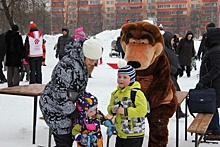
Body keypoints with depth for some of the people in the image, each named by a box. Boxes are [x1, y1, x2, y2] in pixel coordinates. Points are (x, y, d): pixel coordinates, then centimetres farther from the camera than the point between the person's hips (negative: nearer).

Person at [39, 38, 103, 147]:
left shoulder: (82, 63, 3)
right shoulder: (68, 65, -28)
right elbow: (59, 92, -28)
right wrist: (72, 111, -21)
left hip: (65, 105, 9)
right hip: (54, 106, -9)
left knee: (70, 137, 14)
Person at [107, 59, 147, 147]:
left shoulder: (137, 93, -17)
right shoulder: (115, 93, 7)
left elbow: (142, 110, -24)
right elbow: (110, 106, 15)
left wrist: (125, 111, -27)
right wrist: (112, 110, -9)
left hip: (134, 134, -7)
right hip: (120, 133, 8)